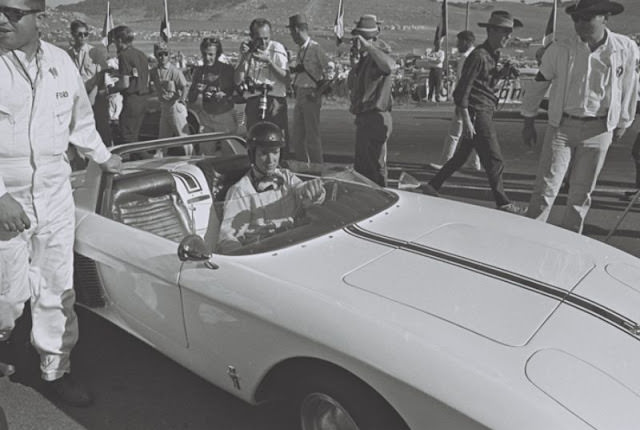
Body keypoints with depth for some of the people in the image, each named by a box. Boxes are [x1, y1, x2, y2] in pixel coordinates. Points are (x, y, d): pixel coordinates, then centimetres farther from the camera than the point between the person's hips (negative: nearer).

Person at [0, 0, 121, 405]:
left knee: (58, 289, 9)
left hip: (56, 195, 3)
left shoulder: (62, 62, 4)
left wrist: (103, 157, 26)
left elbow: (81, 120, 19)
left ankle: (55, 369, 26)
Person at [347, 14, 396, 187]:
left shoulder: (378, 57, -12)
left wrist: (367, 46, -31)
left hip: (376, 119, -10)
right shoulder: (363, 59, 15)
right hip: (363, 118, 10)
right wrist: (355, 64, 0)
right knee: (360, 166, 19)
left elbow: (390, 66, -37)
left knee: (376, 166, -5)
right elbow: (351, 85, 15)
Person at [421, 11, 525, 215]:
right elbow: (463, 89, -18)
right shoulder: (479, 56, -15)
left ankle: (432, 186, 23)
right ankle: (502, 202, 6)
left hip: (485, 112, 10)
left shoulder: (493, 55, 14)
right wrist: (466, 120, -21)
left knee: (461, 155, 15)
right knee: (494, 160, -4)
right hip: (477, 113, -10)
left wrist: (503, 73, -1)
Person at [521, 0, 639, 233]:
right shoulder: (559, 50, -7)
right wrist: (529, 121, 9)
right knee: (546, 187, -5)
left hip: (599, 130, 1)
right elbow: (538, 84, 4)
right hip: (561, 126, -1)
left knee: (582, 191, 8)